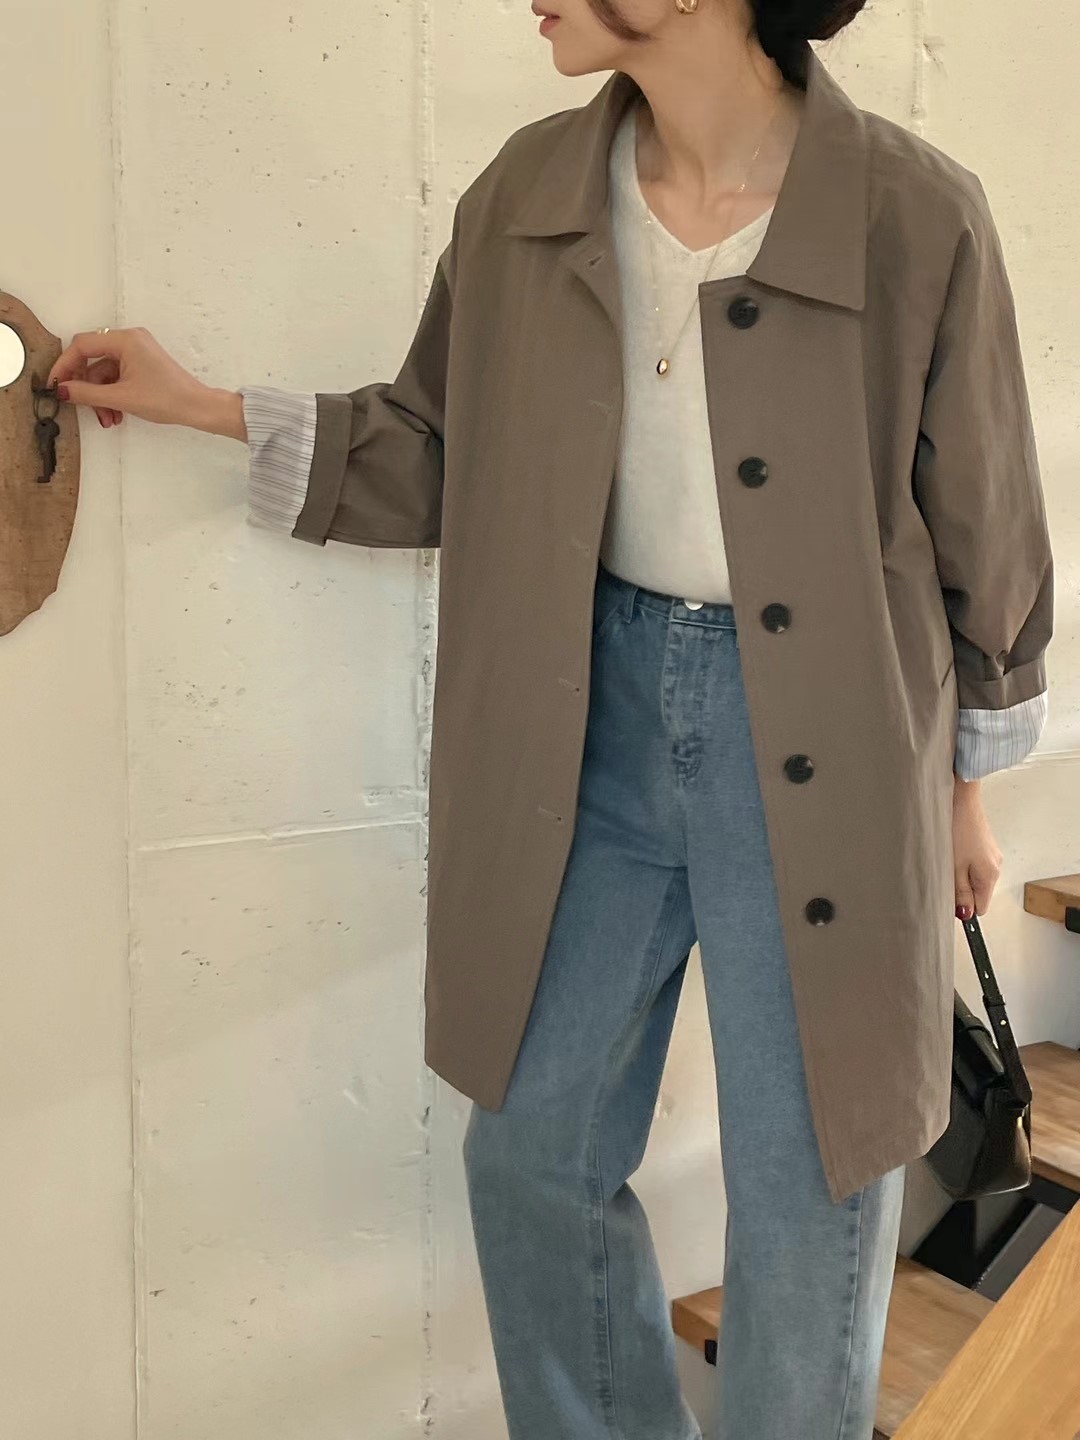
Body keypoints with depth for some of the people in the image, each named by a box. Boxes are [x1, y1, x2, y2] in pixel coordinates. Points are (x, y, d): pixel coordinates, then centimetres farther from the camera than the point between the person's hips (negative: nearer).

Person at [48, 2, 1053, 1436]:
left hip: (817, 742, -4)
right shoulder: (528, 195, -2)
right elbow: (440, 449, 11)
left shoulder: (916, 214, -14)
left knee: (810, 1188, 9)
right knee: (533, 1148, 16)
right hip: (599, 704, 4)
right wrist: (200, 403, 7)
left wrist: (964, 786, 6)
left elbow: (980, 529, -3)